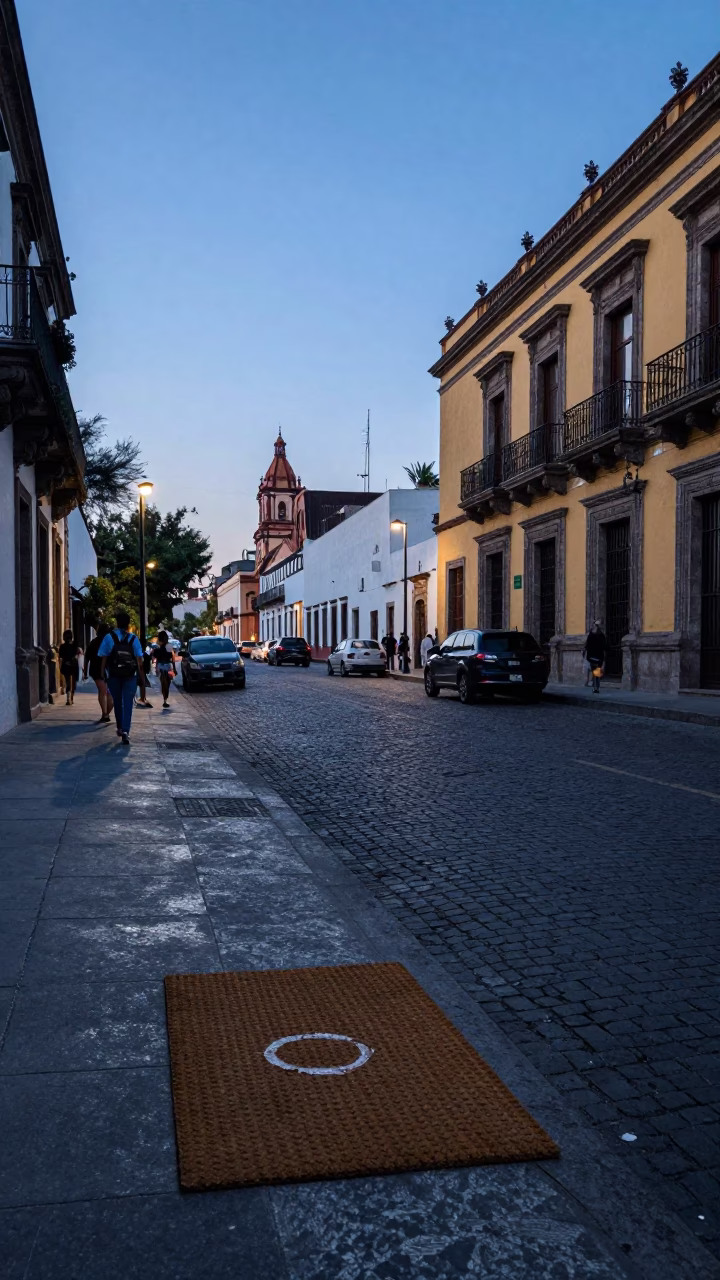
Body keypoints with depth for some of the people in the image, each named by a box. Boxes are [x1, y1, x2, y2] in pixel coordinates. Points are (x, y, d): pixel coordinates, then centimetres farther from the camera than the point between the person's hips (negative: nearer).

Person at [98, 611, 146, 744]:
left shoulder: (109, 637, -3)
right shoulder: (133, 639, -1)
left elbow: (103, 660, -6)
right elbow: (140, 662, -4)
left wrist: (102, 676, -1)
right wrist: (142, 680, 1)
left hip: (113, 676, 1)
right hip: (130, 677, -1)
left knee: (117, 703, 18)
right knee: (127, 704, 0)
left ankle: (120, 728, 32)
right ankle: (125, 731, -14)